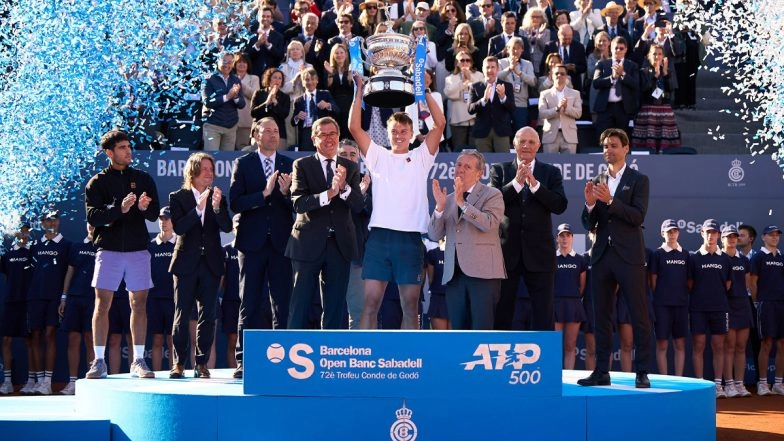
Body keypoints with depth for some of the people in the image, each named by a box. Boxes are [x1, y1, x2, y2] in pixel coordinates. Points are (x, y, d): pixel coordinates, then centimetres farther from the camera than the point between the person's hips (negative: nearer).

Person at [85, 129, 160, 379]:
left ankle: (138, 361, 6)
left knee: (139, 304, 2)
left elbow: (155, 214, 5)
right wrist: (119, 209, -24)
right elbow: (92, 216, -9)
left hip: (138, 249, 2)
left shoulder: (143, 179, 10)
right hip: (109, 249, -2)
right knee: (102, 305, -3)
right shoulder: (97, 183, 4)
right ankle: (99, 361, 2)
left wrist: (145, 207, -18)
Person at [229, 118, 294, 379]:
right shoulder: (243, 164, 4)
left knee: (282, 305, 0)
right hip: (252, 242, -1)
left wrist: (286, 192, -16)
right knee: (250, 305, 1)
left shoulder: (289, 166, 8)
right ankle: (243, 362, 4)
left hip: (280, 242, 1)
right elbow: (235, 203, -7)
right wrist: (264, 193, -17)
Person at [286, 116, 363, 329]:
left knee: (335, 307, 7)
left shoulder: (350, 168, 9)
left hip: (340, 244, 3)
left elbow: (358, 205, -1)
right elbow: (298, 203, -12)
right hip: (309, 244, -3)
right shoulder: (302, 165, 1)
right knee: (300, 306, -1)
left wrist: (344, 187, -21)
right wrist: (327, 194, -26)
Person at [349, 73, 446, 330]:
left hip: (411, 238, 0)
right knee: (370, 302, -2)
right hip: (380, 235, 0)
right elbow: (354, 127, 4)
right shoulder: (378, 156, 13)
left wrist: (424, 91, 0)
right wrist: (360, 91, 0)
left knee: (410, 306, 4)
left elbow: (440, 124, 2)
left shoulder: (421, 158, 11)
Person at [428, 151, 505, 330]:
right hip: (454, 273, 5)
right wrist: (440, 207, -5)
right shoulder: (448, 199, 18)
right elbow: (434, 235, 9)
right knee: (458, 327, 4)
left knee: (482, 329, -9)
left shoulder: (492, 195, 4)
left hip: (482, 271, -5)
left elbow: (489, 223, -15)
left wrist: (461, 203, -19)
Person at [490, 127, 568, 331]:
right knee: (502, 310, 6)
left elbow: (560, 205, -7)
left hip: (539, 251, 0)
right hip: (507, 250, 0)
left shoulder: (551, 172, 7)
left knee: (543, 313, 1)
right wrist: (516, 182, -17)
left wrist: (535, 184, -16)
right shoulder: (500, 170, 6)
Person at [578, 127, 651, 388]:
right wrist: (590, 204, -9)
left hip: (629, 256, -5)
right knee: (601, 315, 6)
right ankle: (601, 372, 10)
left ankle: (642, 373, -2)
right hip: (602, 255, 5)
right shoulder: (597, 183, 13)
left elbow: (638, 216, -12)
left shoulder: (638, 180, 1)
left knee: (639, 315, -4)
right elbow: (589, 225, 10)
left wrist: (610, 200, -21)